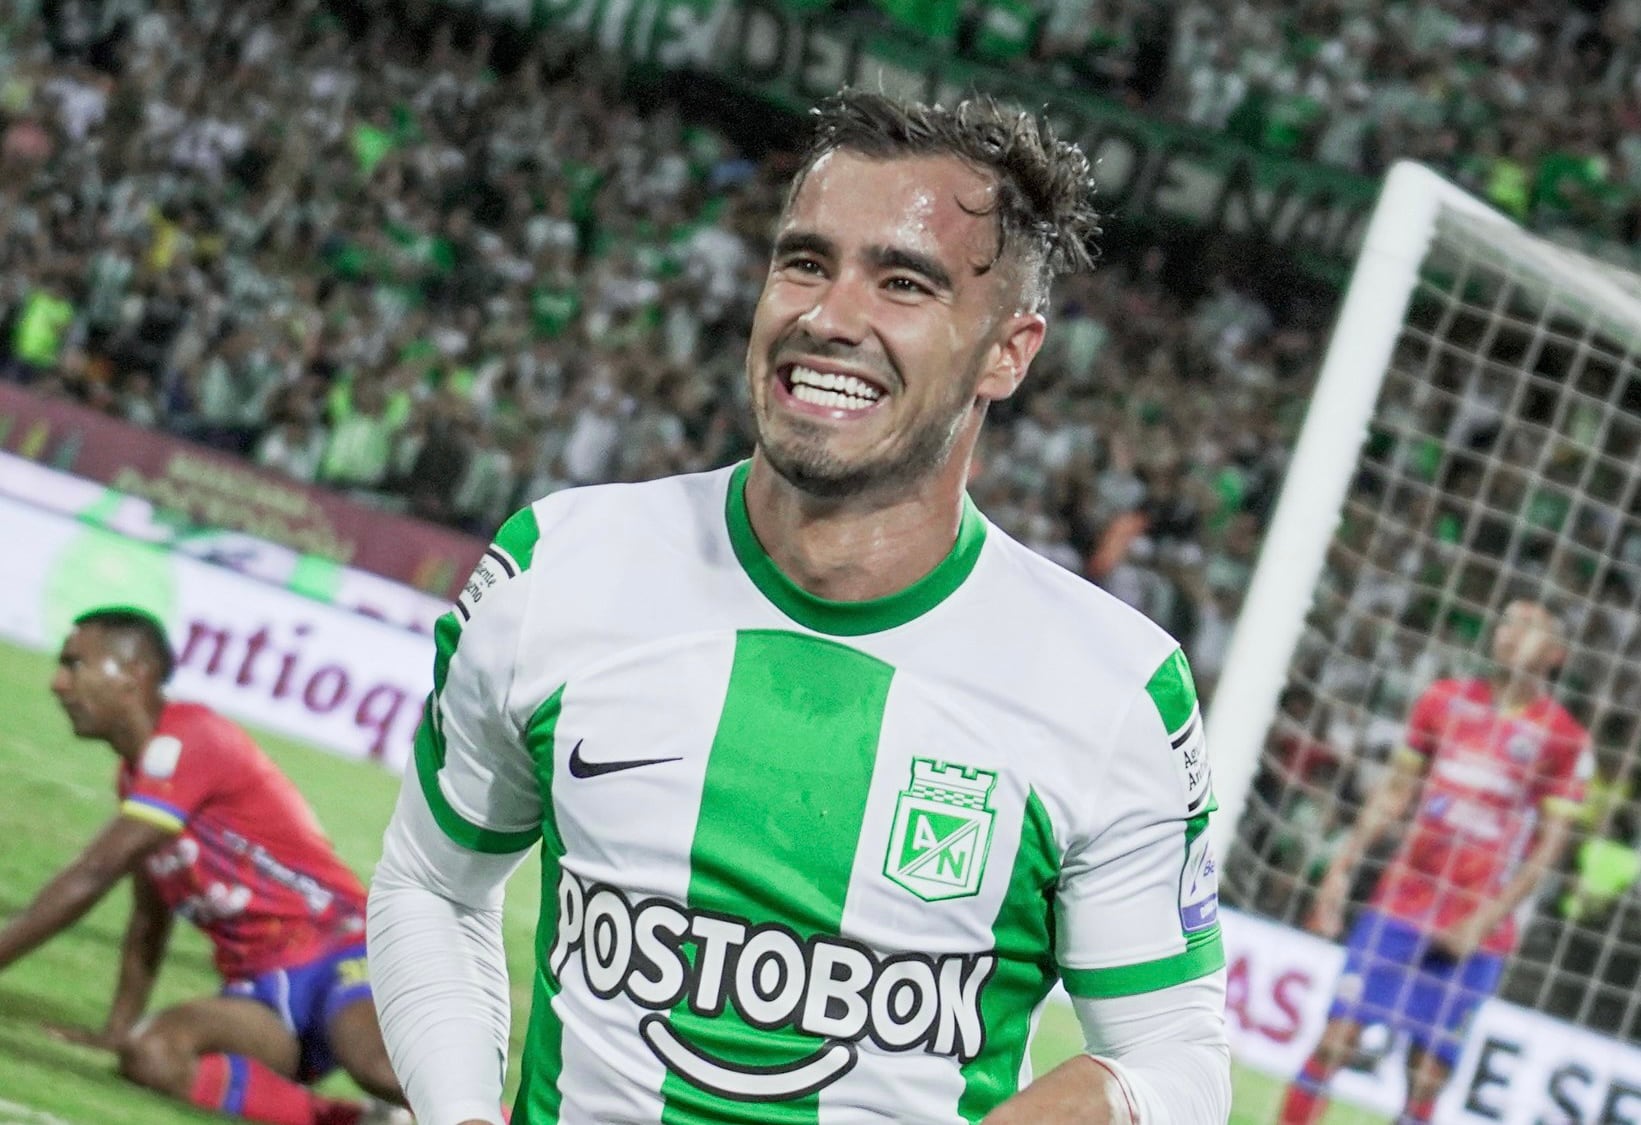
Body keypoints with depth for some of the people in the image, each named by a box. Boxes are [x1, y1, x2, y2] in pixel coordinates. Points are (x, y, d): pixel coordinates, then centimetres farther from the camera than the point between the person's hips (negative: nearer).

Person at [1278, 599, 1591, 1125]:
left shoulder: (1565, 740, -3)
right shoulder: (1443, 701, 8)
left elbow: (1549, 844, -4)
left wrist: (1484, 920, -11)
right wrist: (1341, 868, 7)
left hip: (1475, 934, -3)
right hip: (1398, 902, 3)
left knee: (1426, 1077, -2)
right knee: (1333, 1039, -4)